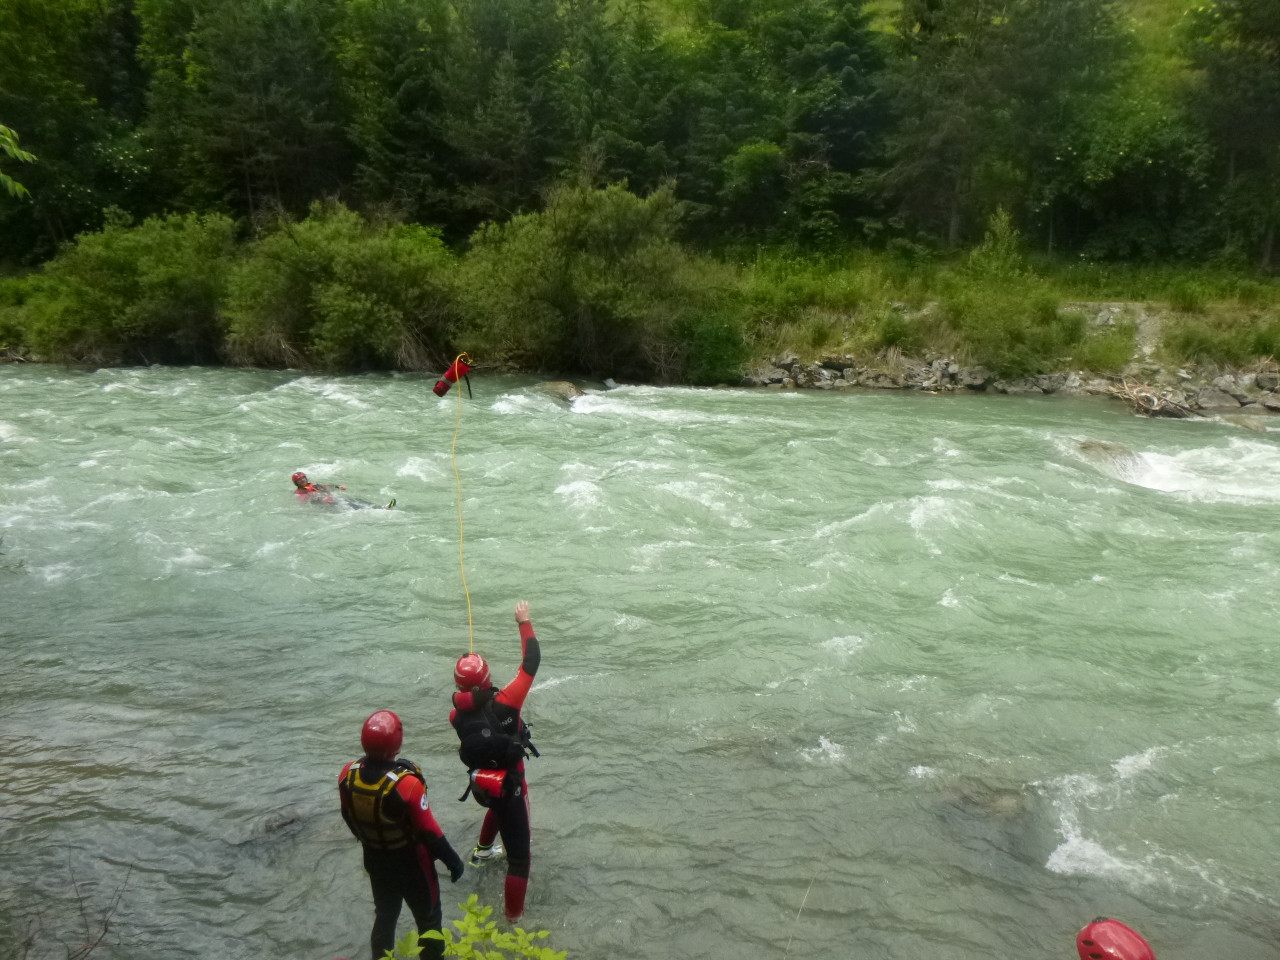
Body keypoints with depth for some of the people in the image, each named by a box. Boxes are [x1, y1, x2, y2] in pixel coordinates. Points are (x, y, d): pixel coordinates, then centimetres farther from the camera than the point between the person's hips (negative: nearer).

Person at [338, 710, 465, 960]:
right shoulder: (406, 783, -35)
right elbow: (428, 831, -24)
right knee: (428, 919, 18)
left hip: (375, 860, 5)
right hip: (411, 862, -5)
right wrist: (452, 859, -8)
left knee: (385, 915, 27)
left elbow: (349, 818, 0)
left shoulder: (347, 775, -18)